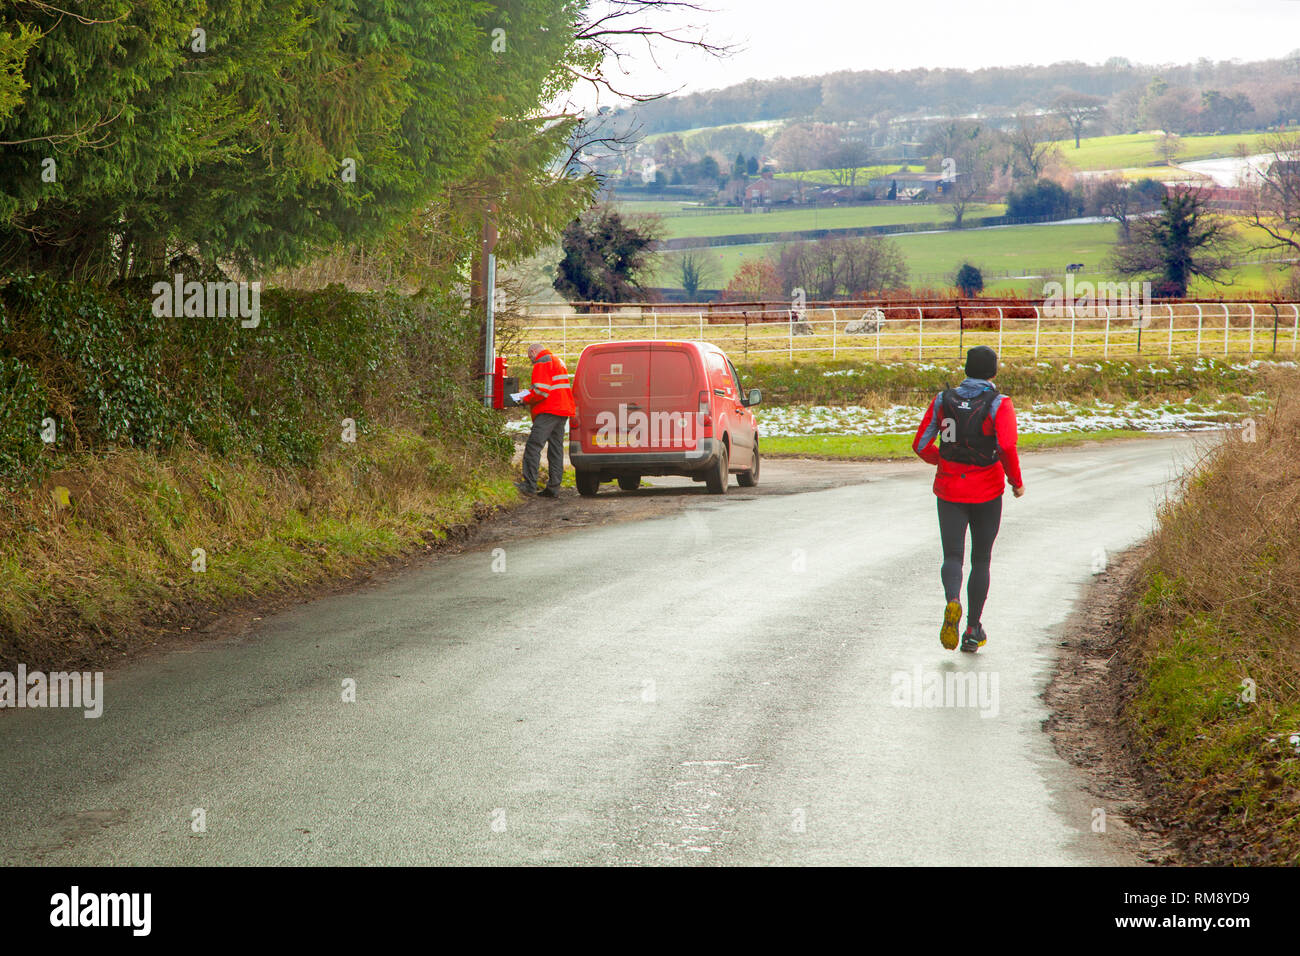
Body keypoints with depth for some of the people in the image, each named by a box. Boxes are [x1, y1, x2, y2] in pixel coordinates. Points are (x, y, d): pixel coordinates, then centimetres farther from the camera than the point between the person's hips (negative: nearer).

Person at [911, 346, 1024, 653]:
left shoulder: (943, 400, 0)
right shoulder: (999, 404, -10)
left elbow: (920, 445, 1)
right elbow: (1007, 447, -23)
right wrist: (1016, 481, -7)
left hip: (949, 489, 1)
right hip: (987, 491, -1)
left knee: (953, 557, 3)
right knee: (981, 560, 15)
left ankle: (953, 602, -30)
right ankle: (973, 631, 17)